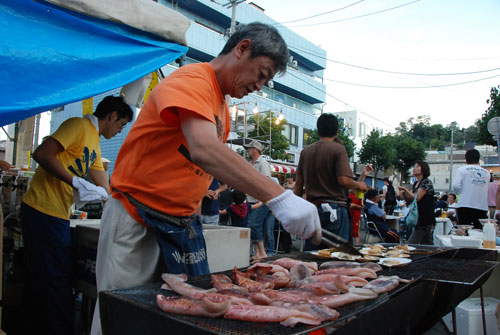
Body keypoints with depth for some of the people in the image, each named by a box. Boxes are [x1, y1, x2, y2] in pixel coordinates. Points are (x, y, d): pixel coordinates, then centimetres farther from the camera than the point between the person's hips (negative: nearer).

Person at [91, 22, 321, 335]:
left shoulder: (223, 108, 12)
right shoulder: (192, 81, -18)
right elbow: (203, 150, -36)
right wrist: (279, 196, -42)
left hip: (183, 224, 8)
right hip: (137, 221, -8)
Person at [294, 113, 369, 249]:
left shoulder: (305, 151, 9)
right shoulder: (338, 149, -7)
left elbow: (299, 183, 12)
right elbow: (344, 180, -17)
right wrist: (359, 185, 3)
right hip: (334, 208, -5)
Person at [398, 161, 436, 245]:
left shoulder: (427, 182, -9)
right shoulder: (415, 184, 16)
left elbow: (417, 198, -17)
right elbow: (409, 201, 14)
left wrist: (405, 190, -10)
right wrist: (403, 194, -5)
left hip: (425, 218, -9)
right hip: (418, 218, 9)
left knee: (411, 243, -12)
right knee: (427, 244, 11)